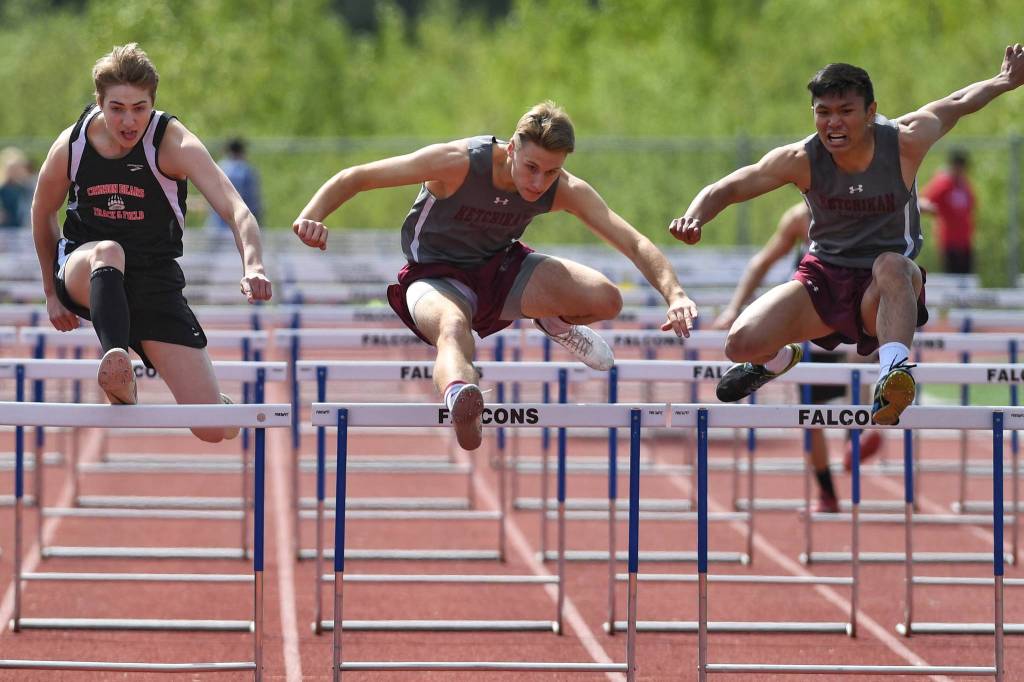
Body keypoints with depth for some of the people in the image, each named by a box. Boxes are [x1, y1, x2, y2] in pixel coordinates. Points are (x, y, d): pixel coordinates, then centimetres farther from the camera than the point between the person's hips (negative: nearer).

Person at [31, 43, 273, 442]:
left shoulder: (173, 143, -17)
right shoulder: (70, 147, -9)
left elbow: (234, 209, -29)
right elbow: (42, 214, 12)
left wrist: (253, 266, -48)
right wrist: (52, 293, 17)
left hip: (155, 283, 0)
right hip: (82, 271, 0)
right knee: (109, 251, -41)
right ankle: (118, 372, -51)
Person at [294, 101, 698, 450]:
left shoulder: (564, 192, -16)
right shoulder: (459, 163, -27)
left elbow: (633, 243, -17)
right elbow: (356, 178, -22)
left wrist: (675, 295, -35)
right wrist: (311, 217, -40)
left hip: (501, 268, 5)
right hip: (437, 275, -5)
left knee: (605, 300, -17)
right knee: (453, 327, -42)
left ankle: (554, 322, 21)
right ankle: (459, 396, -79)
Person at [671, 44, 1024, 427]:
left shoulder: (905, 143, -16)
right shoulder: (802, 160, -15)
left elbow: (957, 104, 5)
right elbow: (726, 189, -12)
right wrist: (693, 219, -32)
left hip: (886, 294, -2)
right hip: (823, 281, 2)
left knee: (891, 266, -39)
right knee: (742, 344, -16)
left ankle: (894, 374, -56)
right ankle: (776, 361, 24)